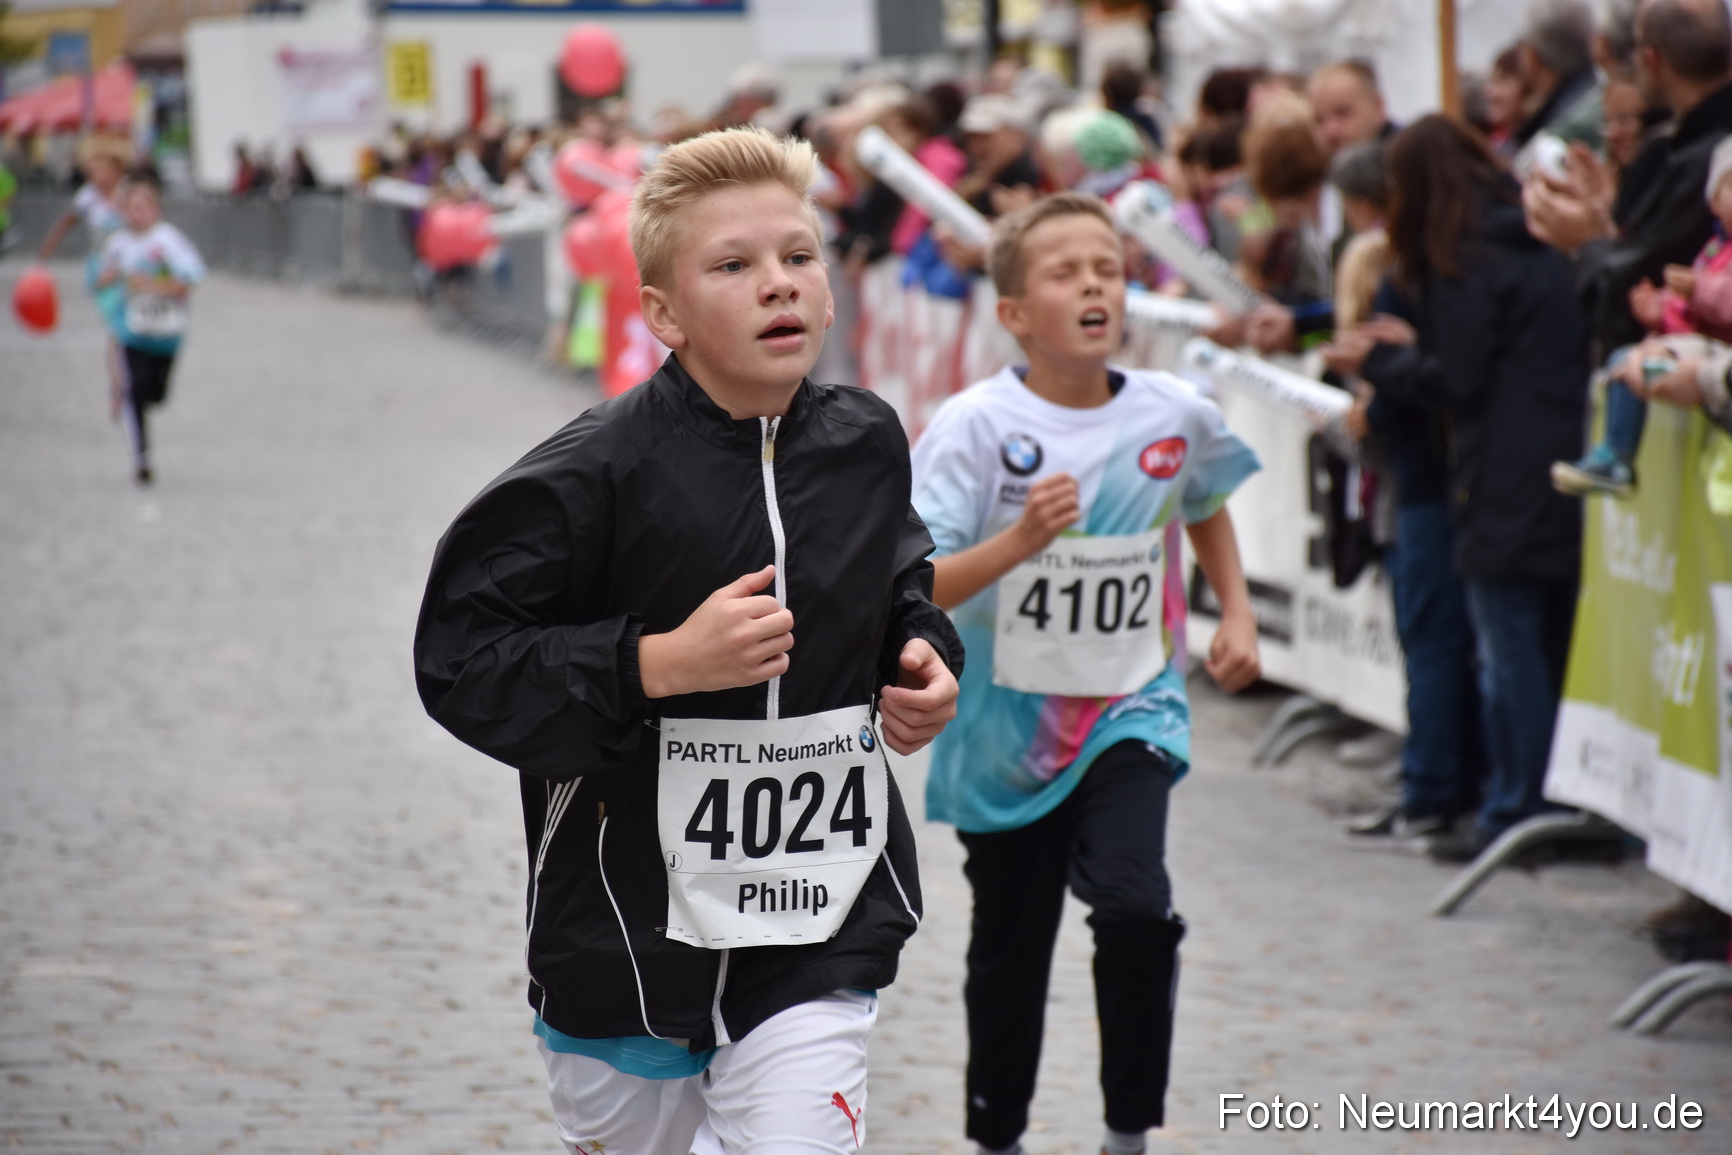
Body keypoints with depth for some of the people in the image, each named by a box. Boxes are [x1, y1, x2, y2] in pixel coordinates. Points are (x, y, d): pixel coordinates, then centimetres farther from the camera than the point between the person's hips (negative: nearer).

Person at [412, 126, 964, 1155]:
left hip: (819, 928, 2)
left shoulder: (867, 443, 2)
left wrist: (924, 660, 1)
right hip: (630, 930, -2)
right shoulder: (598, 474, -15)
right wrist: (658, 664, -25)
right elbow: (460, 661, -16)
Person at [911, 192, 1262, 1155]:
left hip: (1129, 713, 1)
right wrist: (1017, 543, -36)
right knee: (1009, 957, 13)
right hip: (1009, 725, -1)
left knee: (1135, 904, -23)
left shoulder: (1176, 416, -5)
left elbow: (1207, 508, 20)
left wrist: (1237, 613, 10)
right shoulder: (976, 427, -16)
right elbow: (910, 593, -23)